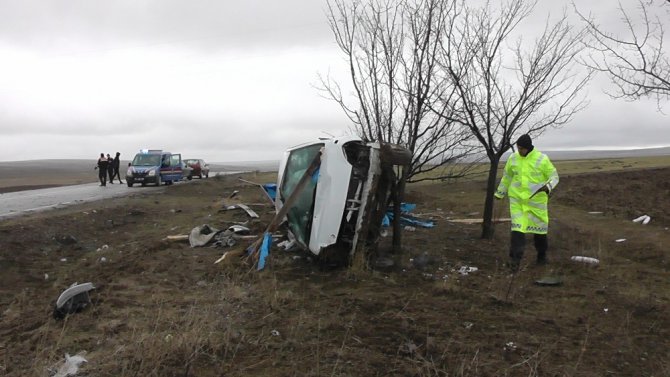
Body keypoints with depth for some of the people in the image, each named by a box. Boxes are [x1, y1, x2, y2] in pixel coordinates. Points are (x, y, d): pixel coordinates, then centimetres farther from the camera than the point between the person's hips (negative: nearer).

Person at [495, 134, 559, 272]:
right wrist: (499, 193, 19)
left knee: (539, 227, 12)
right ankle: (515, 260, -9)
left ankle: (542, 254, 35)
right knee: (517, 228, -9)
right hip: (517, 199, 1)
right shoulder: (513, 158, -1)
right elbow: (507, 176, 13)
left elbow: (554, 176, -3)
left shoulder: (542, 159, -10)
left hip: (536, 199, -1)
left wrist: (548, 187, -25)